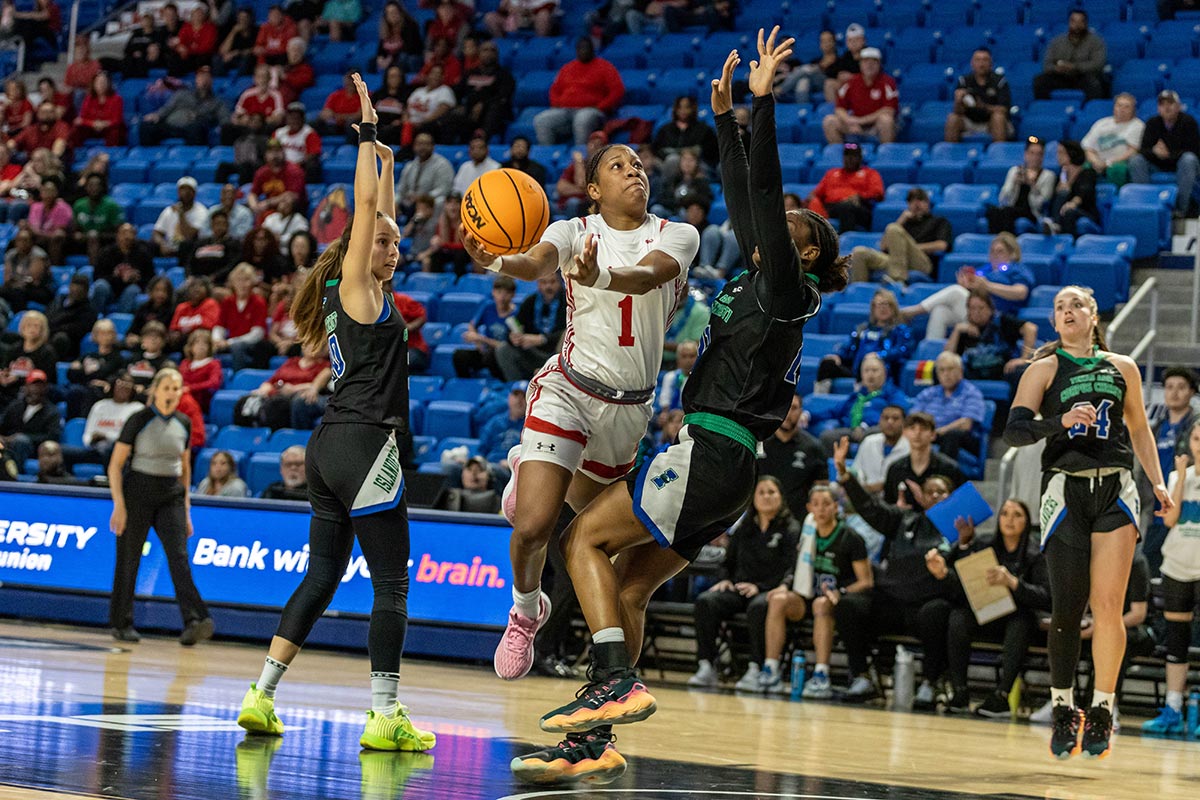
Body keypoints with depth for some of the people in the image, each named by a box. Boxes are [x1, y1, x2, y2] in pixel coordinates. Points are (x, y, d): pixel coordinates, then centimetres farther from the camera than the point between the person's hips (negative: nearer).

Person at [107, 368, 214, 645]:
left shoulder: (183, 424, 7)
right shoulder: (139, 421, -8)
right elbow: (115, 465, -7)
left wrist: (186, 509, 14)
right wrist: (119, 505, -14)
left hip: (171, 497, 3)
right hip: (138, 494, -3)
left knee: (179, 557, -11)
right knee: (129, 559, 2)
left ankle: (194, 621, -23)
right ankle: (121, 623, 15)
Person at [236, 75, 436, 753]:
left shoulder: (360, 290, 17)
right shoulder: (356, 286, -4)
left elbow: (380, 216, 26)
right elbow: (365, 209, -8)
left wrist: (386, 160, 26)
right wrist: (367, 134, -4)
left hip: (331, 445, 9)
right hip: (364, 443, -9)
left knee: (323, 573, 11)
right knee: (392, 581, -7)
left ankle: (262, 696, 8)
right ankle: (385, 717, -9)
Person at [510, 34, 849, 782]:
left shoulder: (785, 290, -5)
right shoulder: (760, 283, 18)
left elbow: (765, 195, -15)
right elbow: (743, 201, 24)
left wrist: (765, 101, -17)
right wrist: (725, 117, 25)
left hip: (712, 452, -9)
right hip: (724, 466, 9)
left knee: (586, 538, -8)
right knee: (628, 587, 7)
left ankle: (617, 681, -20)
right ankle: (595, 742, 5)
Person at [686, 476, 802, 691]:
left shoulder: (791, 529, 5)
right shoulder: (743, 529, 21)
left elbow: (789, 570, -6)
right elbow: (728, 562, 26)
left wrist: (759, 587, -16)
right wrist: (725, 580, 3)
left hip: (769, 591, -5)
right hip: (738, 589, 5)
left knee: (758, 607, -40)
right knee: (705, 601, -25)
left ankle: (755, 670, -38)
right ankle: (706, 667, -29)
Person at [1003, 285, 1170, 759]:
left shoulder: (1122, 368, 12)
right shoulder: (1044, 369, 5)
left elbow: (1139, 428, 24)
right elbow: (1014, 431, -6)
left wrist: (1158, 484, 15)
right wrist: (1062, 421, -21)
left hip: (1115, 489, 2)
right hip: (1065, 488, -2)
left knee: (1108, 606, -8)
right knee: (1068, 608, -6)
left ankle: (1102, 711, 3)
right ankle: (1063, 712, 9)